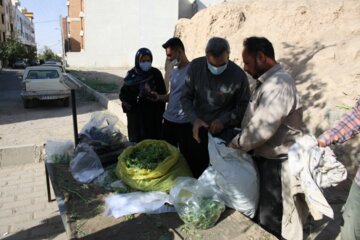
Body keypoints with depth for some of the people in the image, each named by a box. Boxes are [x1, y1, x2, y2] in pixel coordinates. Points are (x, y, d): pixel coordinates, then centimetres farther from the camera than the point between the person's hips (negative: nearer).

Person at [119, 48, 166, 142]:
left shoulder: (156, 73, -2)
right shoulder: (132, 75, -3)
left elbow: (162, 94, 1)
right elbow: (123, 95, -2)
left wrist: (161, 112, -4)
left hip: (153, 115, 1)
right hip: (136, 115, 0)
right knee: (137, 141, 7)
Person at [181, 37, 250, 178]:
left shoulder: (238, 75, -15)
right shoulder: (195, 67, -8)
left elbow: (244, 106, -5)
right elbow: (186, 98, -3)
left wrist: (224, 120, -19)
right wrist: (194, 120, -19)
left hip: (226, 132, -2)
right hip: (199, 129, 3)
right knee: (195, 169, 14)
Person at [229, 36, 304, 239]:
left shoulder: (279, 84, -24)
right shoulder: (266, 82, 10)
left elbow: (262, 128, -29)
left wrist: (237, 143, -13)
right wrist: (240, 140, 2)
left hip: (277, 163, -10)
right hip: (264, 158, 10)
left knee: (272, 222, 7)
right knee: (258, 213, 25)